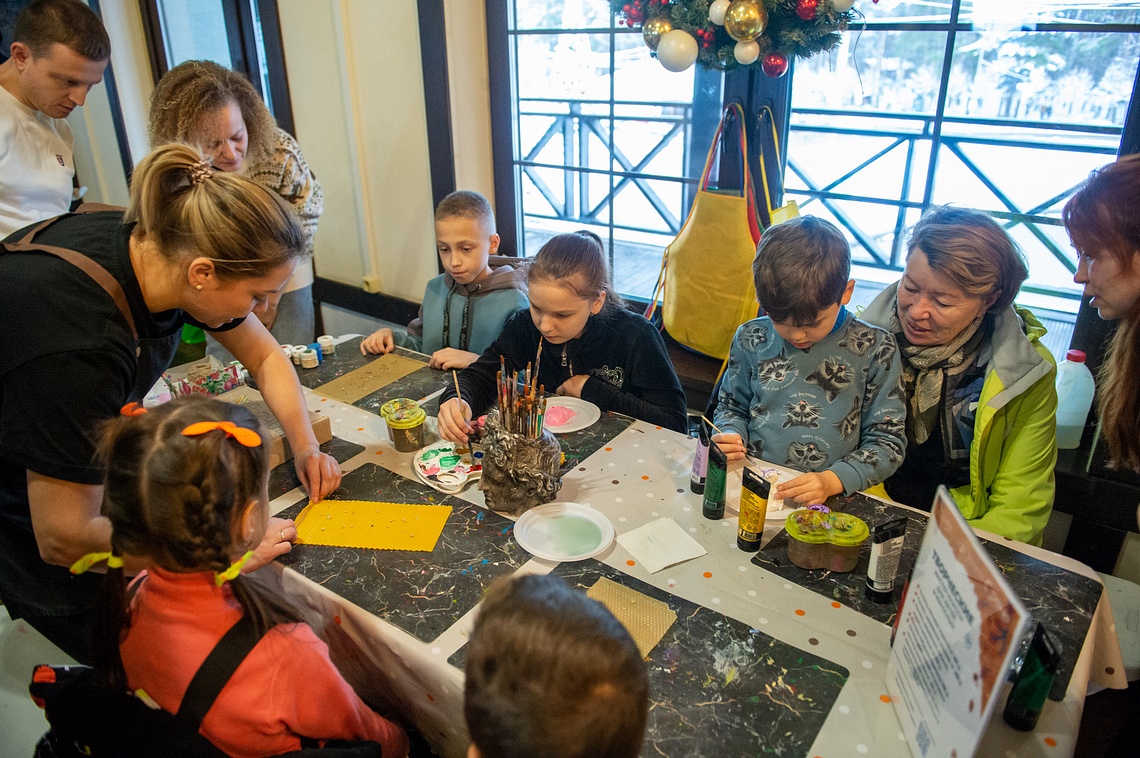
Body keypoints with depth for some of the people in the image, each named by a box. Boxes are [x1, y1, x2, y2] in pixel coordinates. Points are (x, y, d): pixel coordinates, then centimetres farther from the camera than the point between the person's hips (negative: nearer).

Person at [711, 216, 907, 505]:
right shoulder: (751, 339, 3)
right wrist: (730, 436, -5)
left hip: (831, 501, -1)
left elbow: (888, 441, 0)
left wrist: (833, 481, -16)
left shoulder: (875, 349, -3)